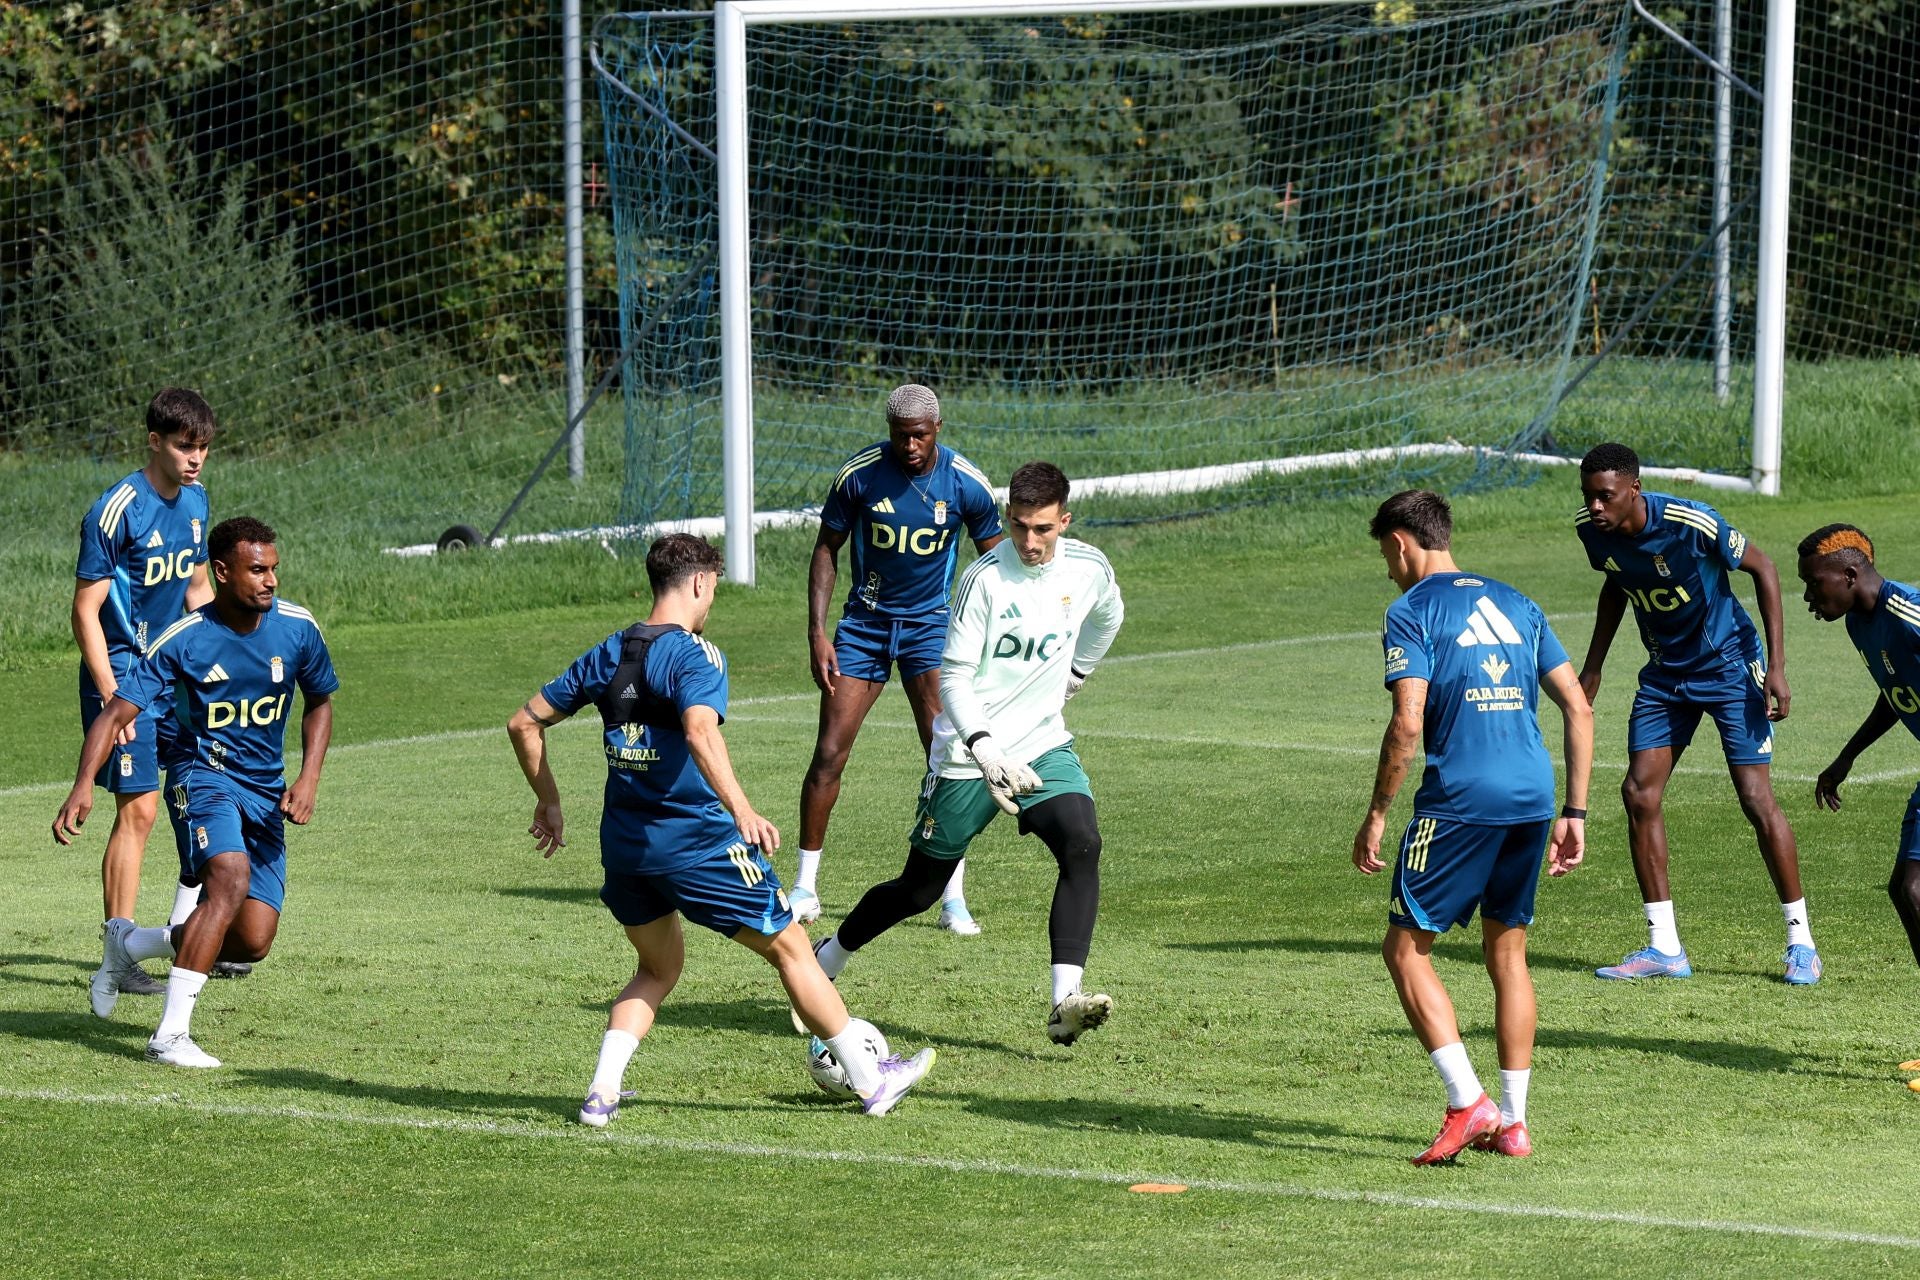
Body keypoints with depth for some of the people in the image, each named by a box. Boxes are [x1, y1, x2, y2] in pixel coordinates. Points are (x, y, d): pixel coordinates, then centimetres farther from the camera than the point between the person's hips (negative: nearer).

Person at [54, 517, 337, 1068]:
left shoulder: (297, 627, -4)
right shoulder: (183, 640, -15)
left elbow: (318, 702, 14)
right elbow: (117, 713, -16)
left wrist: (309, 778, -1)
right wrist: (84, 785, -31)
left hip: (267, 794, 5)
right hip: (210, 774, -4)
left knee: (253, 942, -5)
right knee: (231, 878, -34)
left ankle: (129, 943, 23)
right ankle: (169, 1035, -32)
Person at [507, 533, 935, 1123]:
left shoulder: (607, 655, 8)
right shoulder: (693, 654, -12)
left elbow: (524, 723, 14)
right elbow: (700, 731, -32)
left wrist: (548, 802, 24)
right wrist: (742, 811, -39)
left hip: (624, 846, 6)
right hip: (696, 842, -6)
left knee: (658, 968, 24)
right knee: (790, 948, 7)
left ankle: (601, 1092, 7)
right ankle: (872, 1081, 12)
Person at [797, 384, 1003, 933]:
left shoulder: (967, 484, -11)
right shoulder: (860, 474, -11)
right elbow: (827, 548, 0)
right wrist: (817, 632, -7)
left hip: (931, 625, -1)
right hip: (864, 623, 1)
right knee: (829, 754, -5)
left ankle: (954, 898, -6)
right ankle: (805, 887, 9)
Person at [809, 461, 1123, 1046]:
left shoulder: (1089, 569, -3)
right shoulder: (986, 578, -17)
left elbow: (1108, 615, 24)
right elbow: (954, 676, -18)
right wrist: (985, 748, -32)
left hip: (1043, 746, 3)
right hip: (967, 753, -3)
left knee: (1082, 846, -24)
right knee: (918, 889, 6)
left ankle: (1065, 1003, -31)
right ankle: (827, 962, 34)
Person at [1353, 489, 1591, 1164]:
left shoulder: (1412, 612, -1)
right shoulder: (1514, 604, 18)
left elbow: (1407, 723, -12)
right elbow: (1578, 708, 14)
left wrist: (1376, 815, -4)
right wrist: (1574, 813, 16)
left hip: (1461, 800, -6)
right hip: (1533, 798, 6)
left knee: (1406, 948, 3)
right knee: (1507, 951, 16)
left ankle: (1468, 1103, -9)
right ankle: (1512, 1121, 17)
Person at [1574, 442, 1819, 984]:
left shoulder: (1691, 523, -28)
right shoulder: (1592, 530, -10)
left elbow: (1762, 568, -14)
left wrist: (1776, 667, -17)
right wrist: (1592, 669, 11)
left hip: (1729, 665, -6)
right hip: (1666, 673, 6)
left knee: (1756, 798, -9)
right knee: (1639, 793, -4)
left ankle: (1801, 943, 3)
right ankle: (1664, 948, 3)